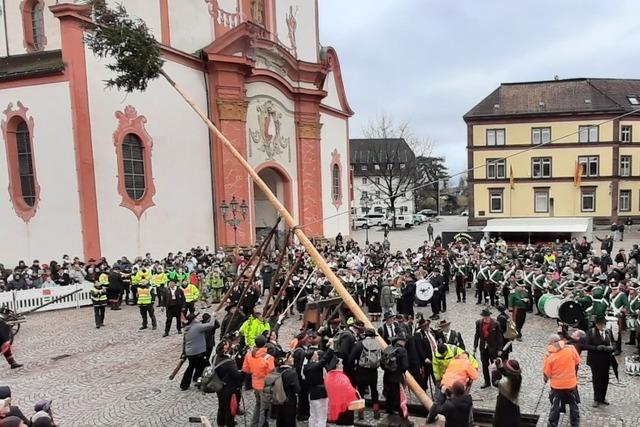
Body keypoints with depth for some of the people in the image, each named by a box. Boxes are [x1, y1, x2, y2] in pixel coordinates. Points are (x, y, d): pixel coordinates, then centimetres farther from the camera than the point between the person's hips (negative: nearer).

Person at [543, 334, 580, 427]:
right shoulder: (571, 348, -13)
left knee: (555, 407, 14)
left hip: (556, 385, -1)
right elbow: (577, 362, 2)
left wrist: (546, 379, 12)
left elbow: (546, 373, -10)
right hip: (571, 383, 1)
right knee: (574, 405, 21)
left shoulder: (549, 355, -16)